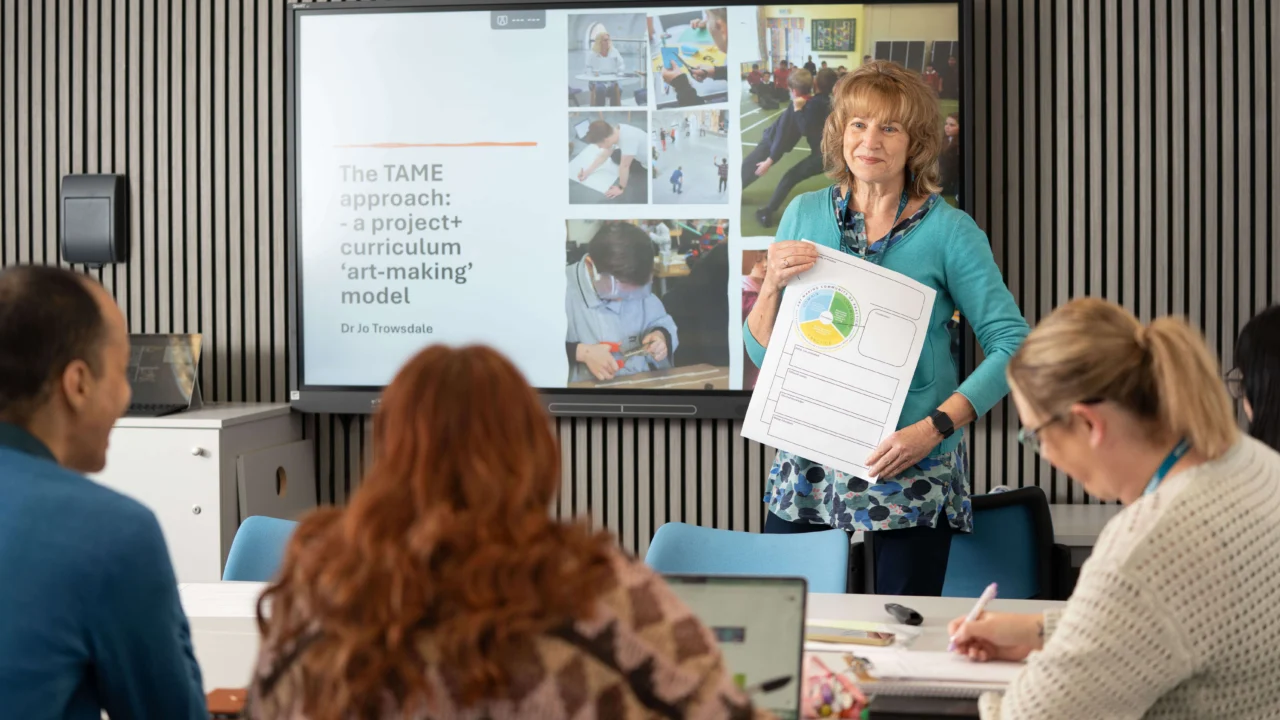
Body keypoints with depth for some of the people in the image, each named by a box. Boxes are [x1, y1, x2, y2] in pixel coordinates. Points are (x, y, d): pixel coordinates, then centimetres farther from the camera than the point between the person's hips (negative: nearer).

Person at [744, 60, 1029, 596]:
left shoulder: (948, 230, -3)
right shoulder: (805, 215, 7)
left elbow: (1011, 343, -8)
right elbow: (760, 352, 10)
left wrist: (936, 427, -17)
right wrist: (772, 284, -9)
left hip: (911, 472, -3)